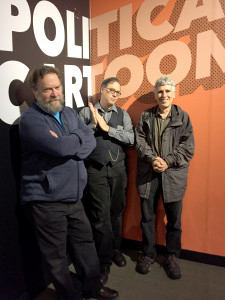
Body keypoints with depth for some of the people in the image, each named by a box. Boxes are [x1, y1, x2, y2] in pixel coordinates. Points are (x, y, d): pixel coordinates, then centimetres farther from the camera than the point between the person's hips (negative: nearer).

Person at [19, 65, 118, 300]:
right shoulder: (30, 119, -13)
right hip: (46, 200, -6)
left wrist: (67, 144, -19)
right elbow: (60, 147, -28)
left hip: (74, 196, 7)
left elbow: (91, 142, -2)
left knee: (85, 242, 19)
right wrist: (78, 138, -8)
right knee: (56, 254, 11)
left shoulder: (70, 113, 9)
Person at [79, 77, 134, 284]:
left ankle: (115, 250, 35)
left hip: (118, 168, 3)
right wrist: (94, 124, -17)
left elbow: (131, 138, -5)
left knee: (117, 211, 13)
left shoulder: (123, 115, 8)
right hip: (96, 169, -2)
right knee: (101, 215, -1)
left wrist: (107, 128, -12)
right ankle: (104, 261, 17)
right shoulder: (86, 112, 3)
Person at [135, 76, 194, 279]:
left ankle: (172, 256, 30)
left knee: (174, 219, 10)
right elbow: (139, 141, -1)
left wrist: (168, 161, -15)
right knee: (147, 216, 11)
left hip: (173, 174, -1)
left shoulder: (183, 117, 3)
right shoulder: (145, 116, 7)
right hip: (148, 174, 1)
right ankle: (148, 253, 31)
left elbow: (188, 147, -4)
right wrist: (152, 159, -17)